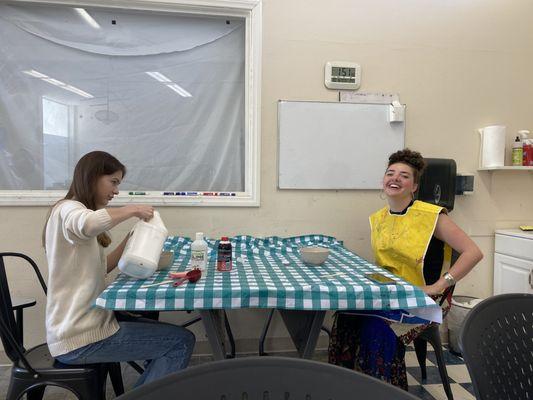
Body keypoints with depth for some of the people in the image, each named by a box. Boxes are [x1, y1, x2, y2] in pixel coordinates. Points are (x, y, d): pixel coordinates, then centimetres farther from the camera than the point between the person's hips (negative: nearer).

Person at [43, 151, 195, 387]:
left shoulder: (75, 212, 17)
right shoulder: (68, 209, -13)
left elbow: (100, 268, 14)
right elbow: (88, 224, -40)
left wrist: (130, 241, 2)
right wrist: (132, 210, -23)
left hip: (85, 322, 10)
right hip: (80, 339, -10)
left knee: (167, 338, 18)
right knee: (182, 341, -8)